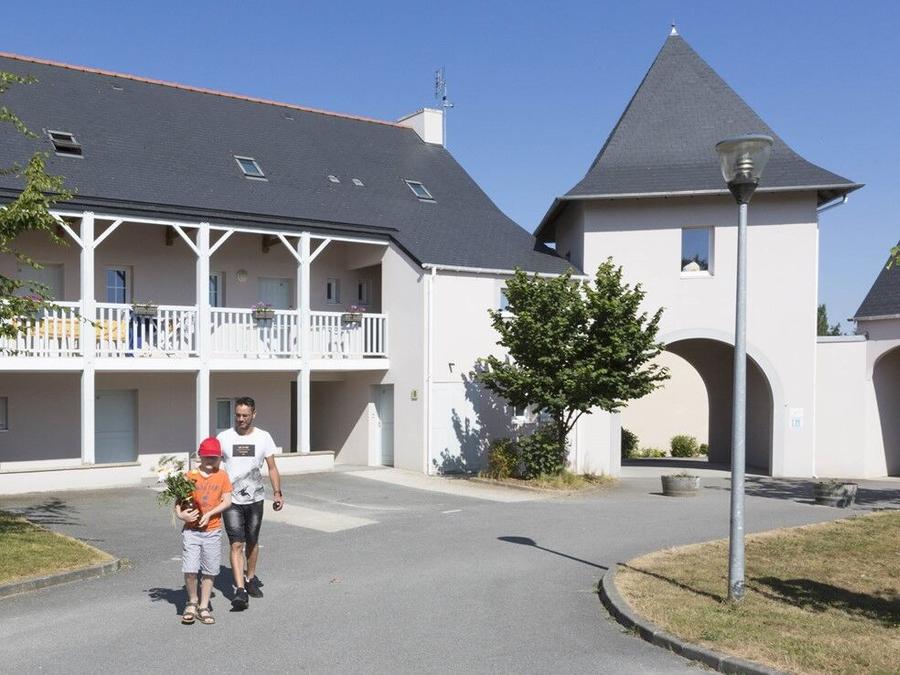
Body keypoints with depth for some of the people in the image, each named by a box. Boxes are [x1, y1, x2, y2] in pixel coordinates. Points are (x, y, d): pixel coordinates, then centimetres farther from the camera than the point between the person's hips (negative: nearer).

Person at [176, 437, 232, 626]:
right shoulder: (190, 476, 0)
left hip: (212, 531, 1)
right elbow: (179, 499, -1)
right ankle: (192, 602, 17)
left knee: (209, 571, 7)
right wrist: (180, 514, -20)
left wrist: (209, 513, -14)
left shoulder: (222, 476, 2)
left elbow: (227, 501, -3)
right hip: (191, 530, -1)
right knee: (190, 570, -8)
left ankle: (204, 607, 21)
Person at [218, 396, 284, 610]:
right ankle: (240, 590, -12)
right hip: (231, 499, -2)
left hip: (255, 499, 2)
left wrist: (277, 492, -6)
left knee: (252, 542, 15)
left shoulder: (263, 437, 0)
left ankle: (250, 578, 35)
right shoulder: (224, 437, -3)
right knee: (236, 544, -10)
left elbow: (272, 468, 3)